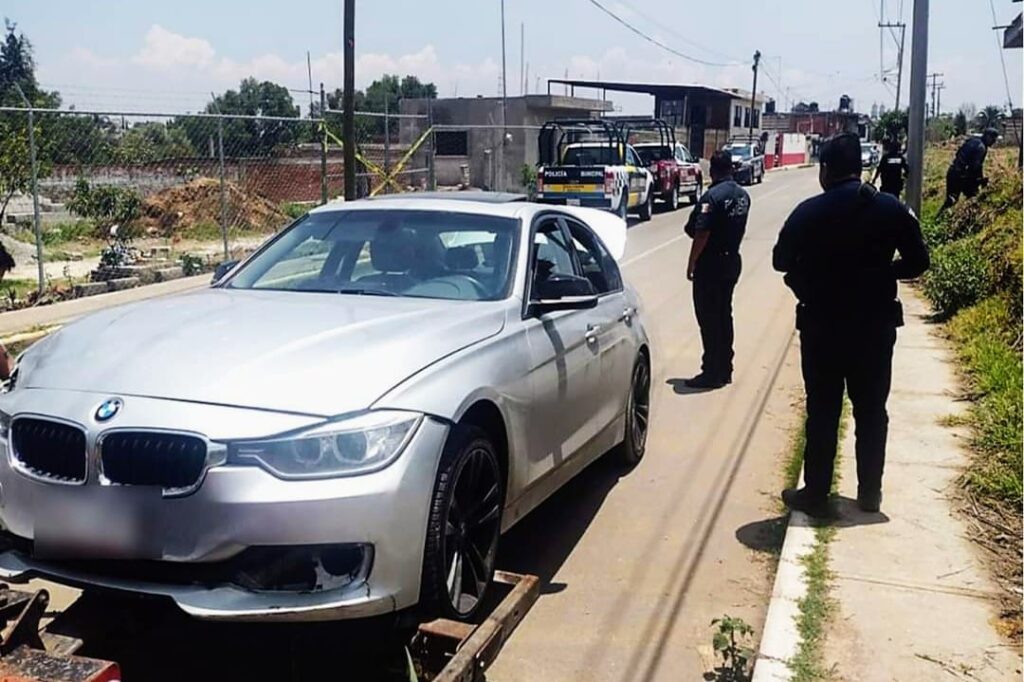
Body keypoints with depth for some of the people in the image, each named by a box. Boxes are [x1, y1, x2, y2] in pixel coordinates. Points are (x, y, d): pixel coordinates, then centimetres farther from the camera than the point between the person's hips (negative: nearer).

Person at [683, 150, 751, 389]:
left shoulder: (712, 196, -19)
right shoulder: (743, 195, 6)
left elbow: (701, 234, -21)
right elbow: (738, 227, 12)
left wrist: (691, 264, -13)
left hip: (711, 264, -8)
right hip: (732, 261, 8)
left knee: (709, 318, -1)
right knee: (724, 315, 16)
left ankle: (712, 372, 3)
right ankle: (725, 369, 23)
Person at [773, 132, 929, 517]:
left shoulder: (809, 213, -10)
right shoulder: (891, 209, -4)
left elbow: (781, 262, -2)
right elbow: (917, 262, 1)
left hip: (822, 326, -2)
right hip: (876, 326, 2)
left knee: (822, 413, 6)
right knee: (872, 412, 13)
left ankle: (816, 495, 11)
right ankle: (870, 493, 22)